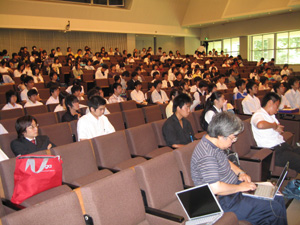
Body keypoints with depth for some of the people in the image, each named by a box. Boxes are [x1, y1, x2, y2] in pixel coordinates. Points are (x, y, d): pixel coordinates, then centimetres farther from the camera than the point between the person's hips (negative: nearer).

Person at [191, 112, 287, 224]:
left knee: (278, 199, 9)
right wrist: (240, 187, -18)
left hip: (233, 189, 10)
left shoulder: (215, 145, 4)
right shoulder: (206, 155, -28)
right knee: (275, 210, -13)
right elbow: (216, 188, -32)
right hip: (224, 202, -10)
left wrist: (240, 172, 5)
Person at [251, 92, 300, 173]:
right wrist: (274, 125, -16)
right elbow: (261, 125, -35)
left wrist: (277, 128, 5)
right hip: (274, 152, -9)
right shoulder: (258, 115, -10)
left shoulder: (271, 115, 21)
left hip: (283, 145, 10)